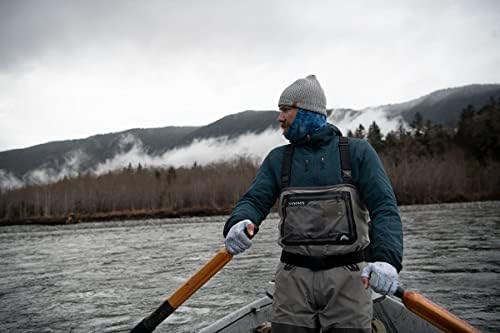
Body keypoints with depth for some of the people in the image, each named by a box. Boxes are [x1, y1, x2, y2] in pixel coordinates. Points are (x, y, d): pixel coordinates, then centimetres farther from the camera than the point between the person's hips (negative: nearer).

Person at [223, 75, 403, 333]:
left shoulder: (357, 152, 1)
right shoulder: (277, 159, 10)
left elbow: (384, 208, -8)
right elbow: (254, 200, 0)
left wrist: (387, 259, -25)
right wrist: (238, 224, -25)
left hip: (347, 278, -2)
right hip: (293, 279, 2)